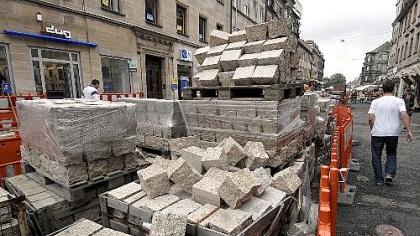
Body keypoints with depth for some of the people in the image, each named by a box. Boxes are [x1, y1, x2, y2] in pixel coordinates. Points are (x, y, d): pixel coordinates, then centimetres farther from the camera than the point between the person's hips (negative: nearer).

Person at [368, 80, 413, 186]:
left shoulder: (375, 101, 0)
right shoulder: (399, 101, 0)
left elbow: (371, 118, -5)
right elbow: (404, 115, -11)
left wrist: (373, 130, 9)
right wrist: (409, 131, -9)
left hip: (377, 133, -1)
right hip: (393, 133, 1)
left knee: (376, 156, 10)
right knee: (391, 154, 22)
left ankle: (379, 179, 15)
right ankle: (389, 173, 5)